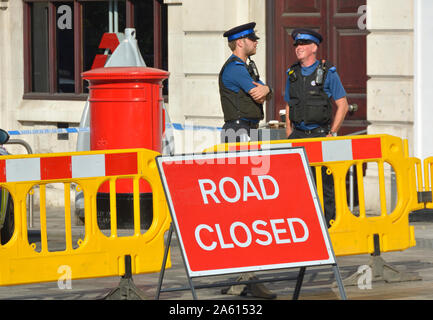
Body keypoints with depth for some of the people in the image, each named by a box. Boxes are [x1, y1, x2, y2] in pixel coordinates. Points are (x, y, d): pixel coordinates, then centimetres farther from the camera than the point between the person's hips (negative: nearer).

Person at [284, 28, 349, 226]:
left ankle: (328, 223, 3)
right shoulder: (292, 74, 11)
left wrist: (331, 134, -8)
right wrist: (289, 135, 9)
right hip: (298, 135, 4)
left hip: (321, 135, -4)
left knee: (324, 183, -3)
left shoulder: (327, 72, -2)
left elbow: (343, 105, -2)